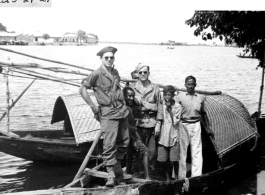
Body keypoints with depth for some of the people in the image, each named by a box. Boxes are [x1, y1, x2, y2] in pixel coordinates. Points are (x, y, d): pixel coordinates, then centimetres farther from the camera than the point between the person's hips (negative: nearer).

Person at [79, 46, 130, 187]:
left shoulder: (115, 72, 12)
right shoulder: (96, 74, -9)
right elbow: (82, 89, -9)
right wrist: (92, 106, -10)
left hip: (122, 110, 7)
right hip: (108, 113, -7)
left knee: (124, 141, 13)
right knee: (109, 144, -10)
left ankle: (117, 165, 32)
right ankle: (111, 174, -5)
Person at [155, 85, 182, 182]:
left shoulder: (177, 106, -1)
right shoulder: (162, 105, 5)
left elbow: (175, 122, -8)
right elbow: (159, 118, 11)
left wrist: (170, 109, -13)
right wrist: (157, 129, -2)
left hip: (173, 136, -2)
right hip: (162, 136, 2)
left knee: (173, 160, -4)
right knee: (163, 160, 2)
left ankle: (176, 177, 16)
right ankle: (168, 178, 20)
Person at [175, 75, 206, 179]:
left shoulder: (201, 98, 8)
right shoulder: (180, 97, 1)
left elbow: (202, 112, 16)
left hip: (196, 125, 1)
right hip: (183, 125, -1)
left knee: (197, 151, -1)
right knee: (182, 151, 4)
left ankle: (196, 176, 3)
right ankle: (181, 176, 13)